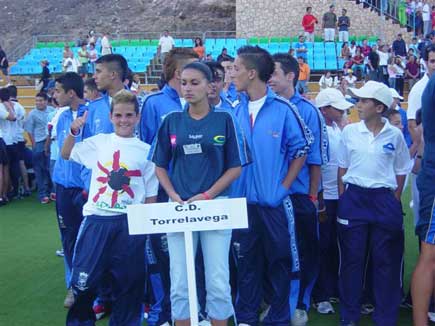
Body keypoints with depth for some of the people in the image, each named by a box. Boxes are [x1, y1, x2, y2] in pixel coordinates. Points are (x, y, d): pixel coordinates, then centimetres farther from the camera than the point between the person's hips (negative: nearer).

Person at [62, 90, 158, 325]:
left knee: (129, 284, 10)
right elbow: (66, 155, 20)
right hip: (96, 220, 1)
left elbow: (151, 195, 4)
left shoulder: (146, 151, 2)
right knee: (83, 282, 2)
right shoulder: (99, 142, 6)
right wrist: (73, 132, 4)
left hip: (130, 224, 0)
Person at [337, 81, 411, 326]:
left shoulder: (394, 134, -1)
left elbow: (402, 171, 8)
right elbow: (342, 168, 8)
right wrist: (343, 199, 4)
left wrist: (395, 201, 3)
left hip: (384, 200, 0)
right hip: (354, 199, 1)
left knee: (386, 260, 6)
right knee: (352, 258, 7)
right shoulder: (350, 131, 1)